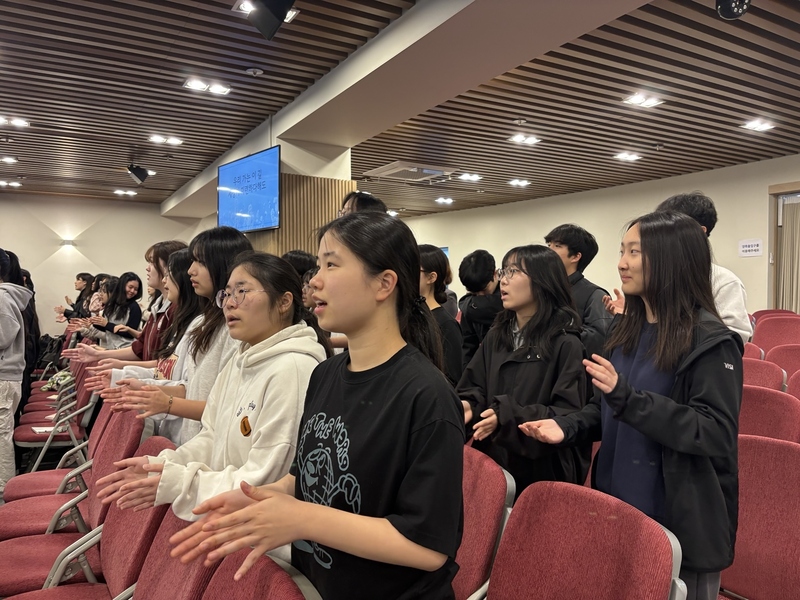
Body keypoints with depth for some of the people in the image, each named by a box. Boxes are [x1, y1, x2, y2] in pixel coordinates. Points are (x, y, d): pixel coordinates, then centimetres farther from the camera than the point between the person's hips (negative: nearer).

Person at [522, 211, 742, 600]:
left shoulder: (710, 341, -16)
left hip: (681, 521, -6)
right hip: (618, 506, 7)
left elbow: (716, 434, -23)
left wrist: (627, 395, -31)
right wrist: (568, 427, -6)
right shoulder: (625, 329, 4)